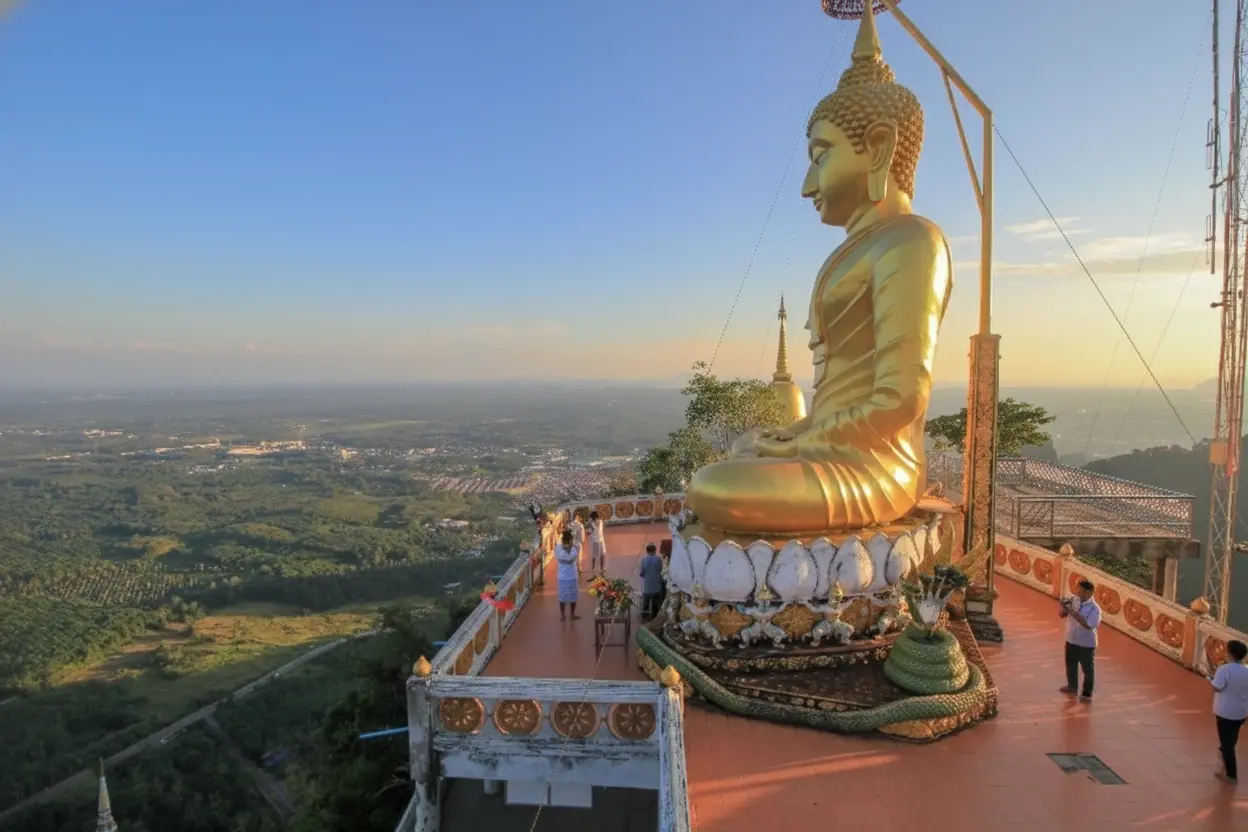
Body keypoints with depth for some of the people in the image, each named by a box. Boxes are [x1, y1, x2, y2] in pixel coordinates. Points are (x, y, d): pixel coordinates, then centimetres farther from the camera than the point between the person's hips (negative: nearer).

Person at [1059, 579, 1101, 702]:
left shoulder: (1094, 608, -20)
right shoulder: (1074, 600, -4)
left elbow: (1088, 625, -28)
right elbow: (1062, 615, 2)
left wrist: (1074, 613, -31)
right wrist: (1064, 608, -19)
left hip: (1086, 644, -6)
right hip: (1071, 640, 6)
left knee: (1088, 669, 10)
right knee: (1070, 665, 22)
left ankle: (1087, 693, 23)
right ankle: (1072, 686, 41)